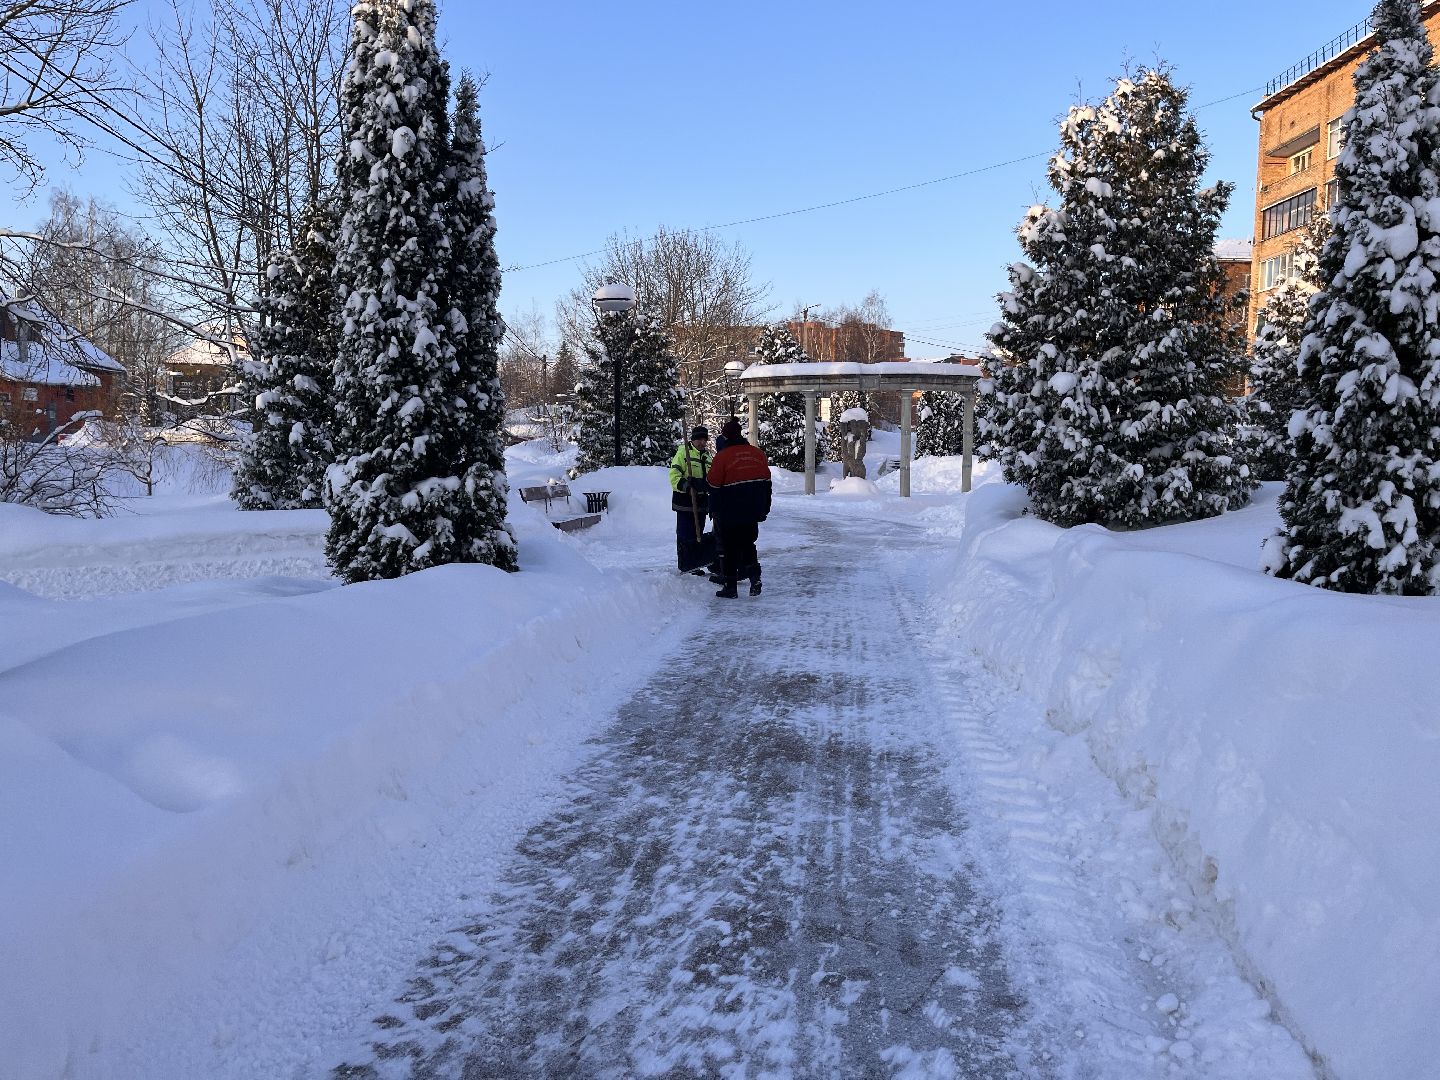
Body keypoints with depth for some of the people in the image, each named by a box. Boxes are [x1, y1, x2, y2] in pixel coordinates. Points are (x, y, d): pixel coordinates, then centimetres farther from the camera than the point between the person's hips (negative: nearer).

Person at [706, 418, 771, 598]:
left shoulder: (722, 456, -12)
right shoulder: (758, 453, 3)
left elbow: (714, 485, -7)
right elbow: (766, 483, 10)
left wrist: (714, 509, 9)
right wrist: (764, 509, 18)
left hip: (730, 513, -4)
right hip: (753, 512, 4)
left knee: (730, 549, 5)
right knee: (748, 544, 19)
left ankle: (731, 587, 8)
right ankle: (754, 575, 1)